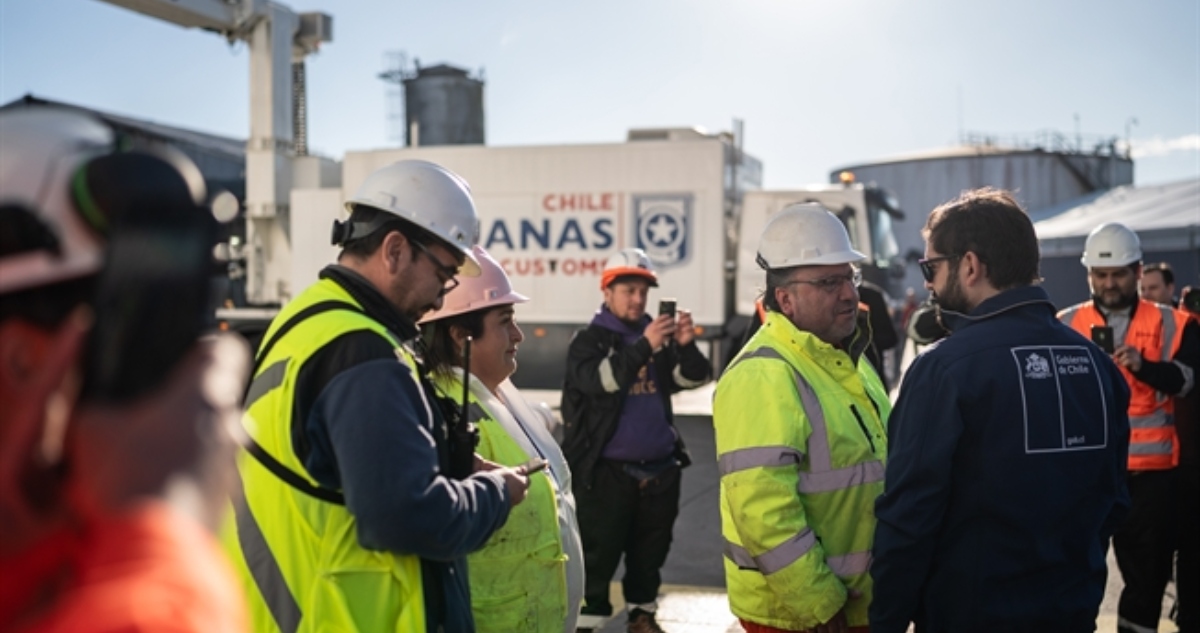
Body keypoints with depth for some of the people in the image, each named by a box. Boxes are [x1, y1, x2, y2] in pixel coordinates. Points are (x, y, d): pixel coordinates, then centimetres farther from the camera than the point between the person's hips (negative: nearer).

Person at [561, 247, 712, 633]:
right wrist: (644, 346, -34)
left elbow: (693, 378, -1)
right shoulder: (589, 341, -4)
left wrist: (686, 345, -21)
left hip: (660, 468, 5)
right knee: (599, 553, -3)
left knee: (650, 550, 16)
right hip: (607, 470, -4)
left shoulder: (661, 339, 7)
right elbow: (600, 379, -23)